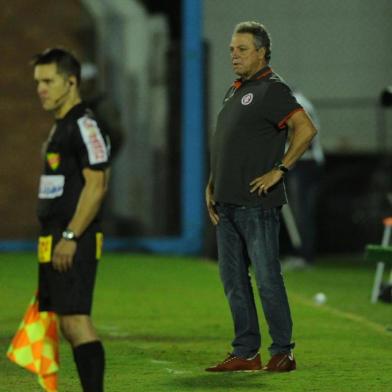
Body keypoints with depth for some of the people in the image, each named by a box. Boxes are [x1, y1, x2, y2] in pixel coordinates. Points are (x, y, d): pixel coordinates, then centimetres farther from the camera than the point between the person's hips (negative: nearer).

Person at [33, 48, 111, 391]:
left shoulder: (84, 125, -12)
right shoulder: (61, 126, 19)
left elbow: (96, 185, -19)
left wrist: (70, 236, -22)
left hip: (74, 244, -10)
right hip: (57, 243, 10)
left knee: (75, 319, -13)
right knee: (70, 323, 10)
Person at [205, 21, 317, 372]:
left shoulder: (272, 89, -8)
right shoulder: (234, 92, 18)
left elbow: (306, 129, -20)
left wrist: (279, 170, -20)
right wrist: (211, 186, 16)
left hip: (257, 203, -9)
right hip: (227, 203, 9)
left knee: (267, 277, -5)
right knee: (233, 278, 9)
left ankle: (283, 352, 2)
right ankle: (245, 352, 15)